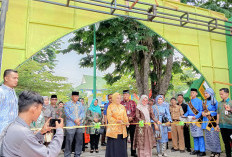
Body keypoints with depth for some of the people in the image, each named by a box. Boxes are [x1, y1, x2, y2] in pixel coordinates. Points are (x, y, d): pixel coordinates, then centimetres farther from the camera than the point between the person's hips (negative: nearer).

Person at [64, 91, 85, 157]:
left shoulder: (80, 104, 15)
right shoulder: (67, 104, 3)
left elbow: (83, 112, 7)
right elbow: (67, 114, -8)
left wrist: (79, 119, -11)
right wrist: (75, 120, -14)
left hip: (79, 125, 4)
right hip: (71, 126, -4)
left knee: (79, 141, 9)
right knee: (69, 141, -4)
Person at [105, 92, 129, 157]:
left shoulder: (122, 107, 15)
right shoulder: (110, 106, 0)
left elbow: (125, 116, 11)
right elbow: (109, 117, -7)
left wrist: (126, 122, -10)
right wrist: (117, 121, -18)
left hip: (122, 129, 4)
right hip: (113, 128, -4)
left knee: (122, 145, 4)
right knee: (113, 146, -2)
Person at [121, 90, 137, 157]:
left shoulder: (133, 102, 6)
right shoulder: (121, 103, 3)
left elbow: (136, 111, 3)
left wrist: (132, 117, -11)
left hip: (133, 122, 1)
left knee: (133, 137, 10)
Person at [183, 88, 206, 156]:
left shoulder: (199, 101, -4)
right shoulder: (190, 102, 15)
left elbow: (201, 111, -10)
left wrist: (196, 116, -24)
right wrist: (185, 115, 2)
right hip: (191, 120, 6)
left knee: (200, 135, -6)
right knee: (194, 136, 11)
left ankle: (202, 151, 0)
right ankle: (196, 149, 20)